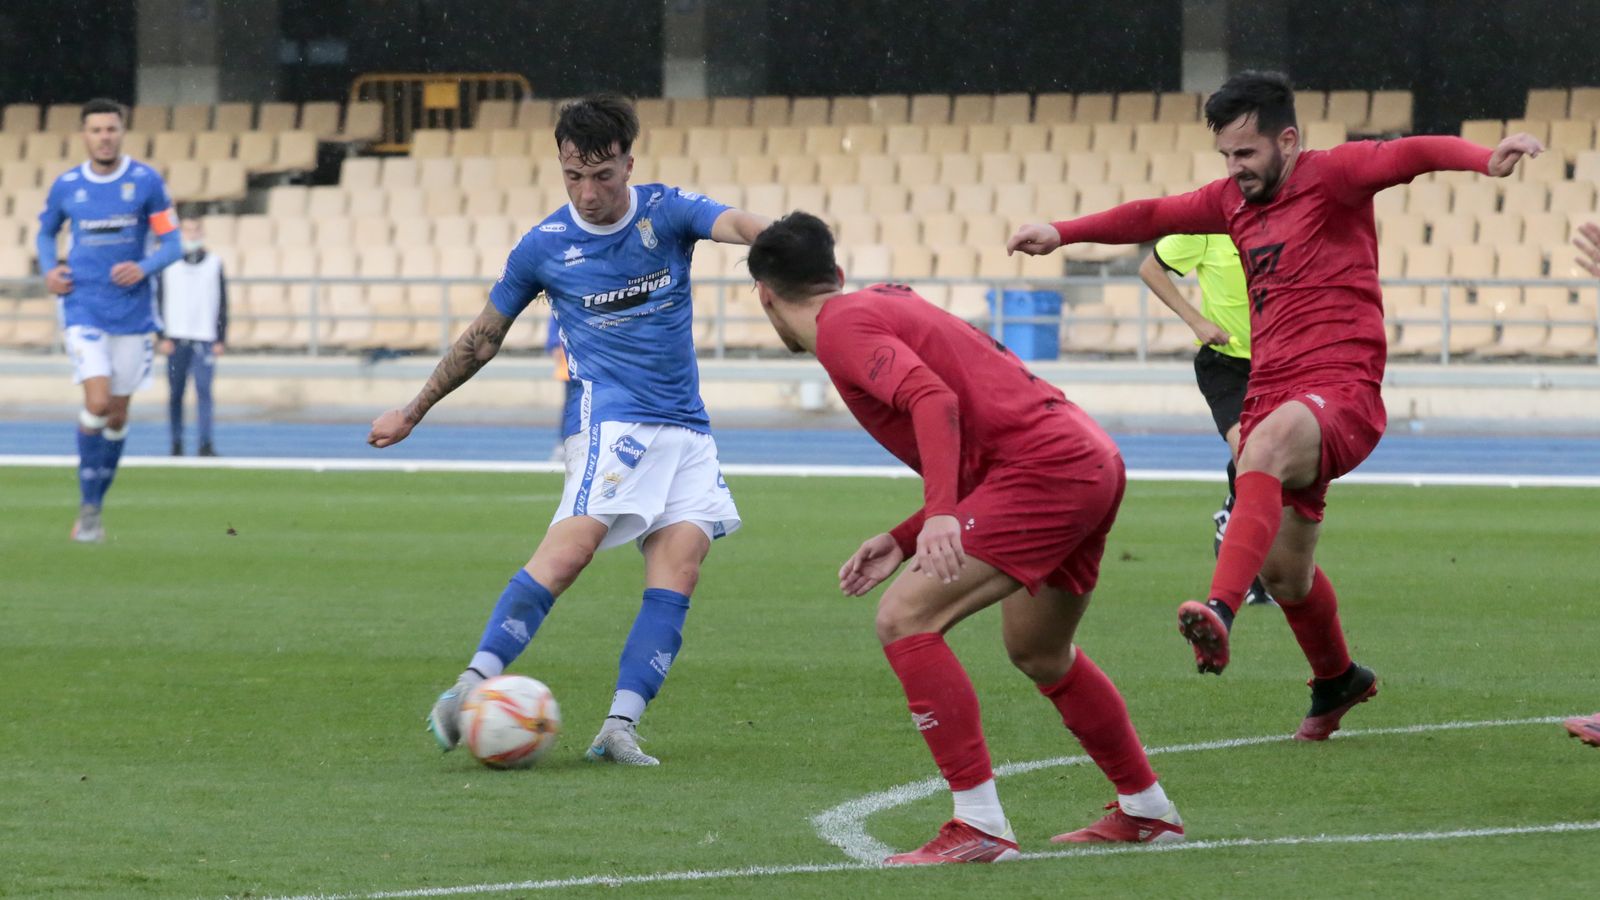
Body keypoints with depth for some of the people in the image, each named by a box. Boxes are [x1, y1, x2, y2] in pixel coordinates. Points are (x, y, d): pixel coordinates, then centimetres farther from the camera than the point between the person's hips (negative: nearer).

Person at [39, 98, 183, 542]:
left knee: (117, 414, 7)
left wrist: (144, 267, -19)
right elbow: (46, 231, 19)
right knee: (97, 402, -16)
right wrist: (49, 270, 0)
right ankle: (88, 507, -5)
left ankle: (96, 502, 24)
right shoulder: (66, 186, 1)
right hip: (84, 310, -1)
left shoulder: (146, 181, -3)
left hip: (132, 313, 1)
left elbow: (171, 243, 1)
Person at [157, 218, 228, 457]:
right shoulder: (168, 265, 7)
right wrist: (163, 336, -2)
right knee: (175, 393, 3)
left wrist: (221, 339, 3)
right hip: (176, 340, 1)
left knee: (204, 391, -9)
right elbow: (159, 302, 7)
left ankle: (206, 443, -11)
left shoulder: (214, 264, 9)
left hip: (205, 339, -1)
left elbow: (223, 305, 9)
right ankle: (177, 443, 12)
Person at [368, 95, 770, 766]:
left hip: (686, 431, 3)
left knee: (678, 569, -12)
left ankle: (620, 726, -16)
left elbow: (736, 225, -17)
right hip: (609, 417, -3)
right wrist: (413, 412, 23)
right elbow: (484, 336, 16)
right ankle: (470, 690, -31)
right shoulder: (545, 246, 3)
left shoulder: (666, 212, 3)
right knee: (573, 546, -25)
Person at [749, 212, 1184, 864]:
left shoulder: (844, 326, -3)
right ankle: (1146, 811, 43)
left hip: (1045, 465, -10)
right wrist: (903, 541, 21)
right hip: (1093, 461, 10)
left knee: (904, 618, -13)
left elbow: (935, 400, -22)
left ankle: (980, 827, -15)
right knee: (1038, 651, 29)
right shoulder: (885, 308, 26)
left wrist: (940, 515, -30)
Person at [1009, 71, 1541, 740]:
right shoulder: (1234, 200, 18)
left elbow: (1409, 156, -22)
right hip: (1271, 398, 8)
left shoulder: (1330, 176, -4)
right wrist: (1062, 233, 32)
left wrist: (1486, 158, -41)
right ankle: (1336, 680, 42)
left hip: (1341, 390, -8)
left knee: (1265, 447, -39)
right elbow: (1153, 216, 32)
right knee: (1283, 570, 14)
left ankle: (1220, 611, -57)